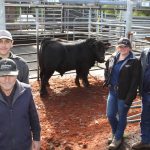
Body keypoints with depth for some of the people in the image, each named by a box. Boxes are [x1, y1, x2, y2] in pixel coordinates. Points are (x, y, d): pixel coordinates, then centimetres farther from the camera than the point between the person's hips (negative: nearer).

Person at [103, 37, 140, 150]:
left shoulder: (134, 61, -14)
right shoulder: (113, 58, 3)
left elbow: (135, 81, -16)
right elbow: (107, 71, 21)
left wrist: (129, 98, -20)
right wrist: (107, 81, 4)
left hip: (124, 94, -5)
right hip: (112, 92, 5)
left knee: (121, 117, 11)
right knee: (110, 115, 13)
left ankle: (118, 138, 30)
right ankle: (115, 133, 40)